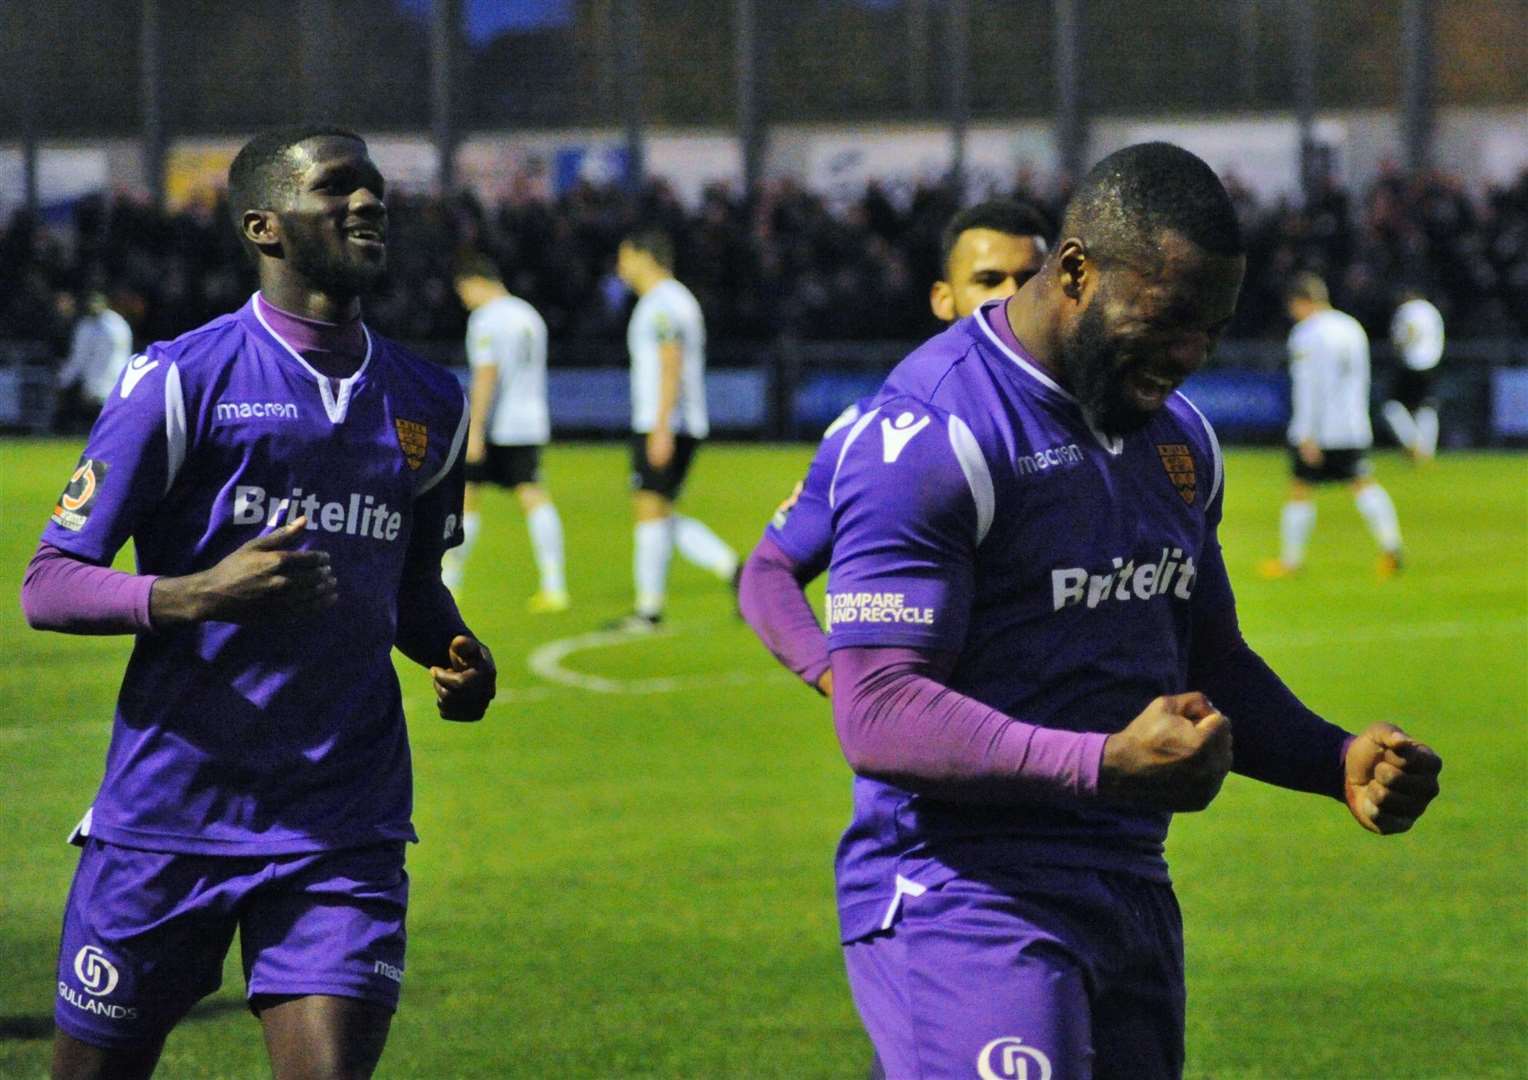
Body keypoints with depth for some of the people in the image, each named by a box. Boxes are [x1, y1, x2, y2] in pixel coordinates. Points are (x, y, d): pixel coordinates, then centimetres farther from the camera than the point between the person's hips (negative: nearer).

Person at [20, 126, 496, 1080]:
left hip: (343, 838, 3)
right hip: (165, 816, -3)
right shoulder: (182, 380, -5)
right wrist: (200, 595, -25)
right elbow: (48, 587, -7)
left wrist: (456, 653, 4)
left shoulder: (429, 404, 12)